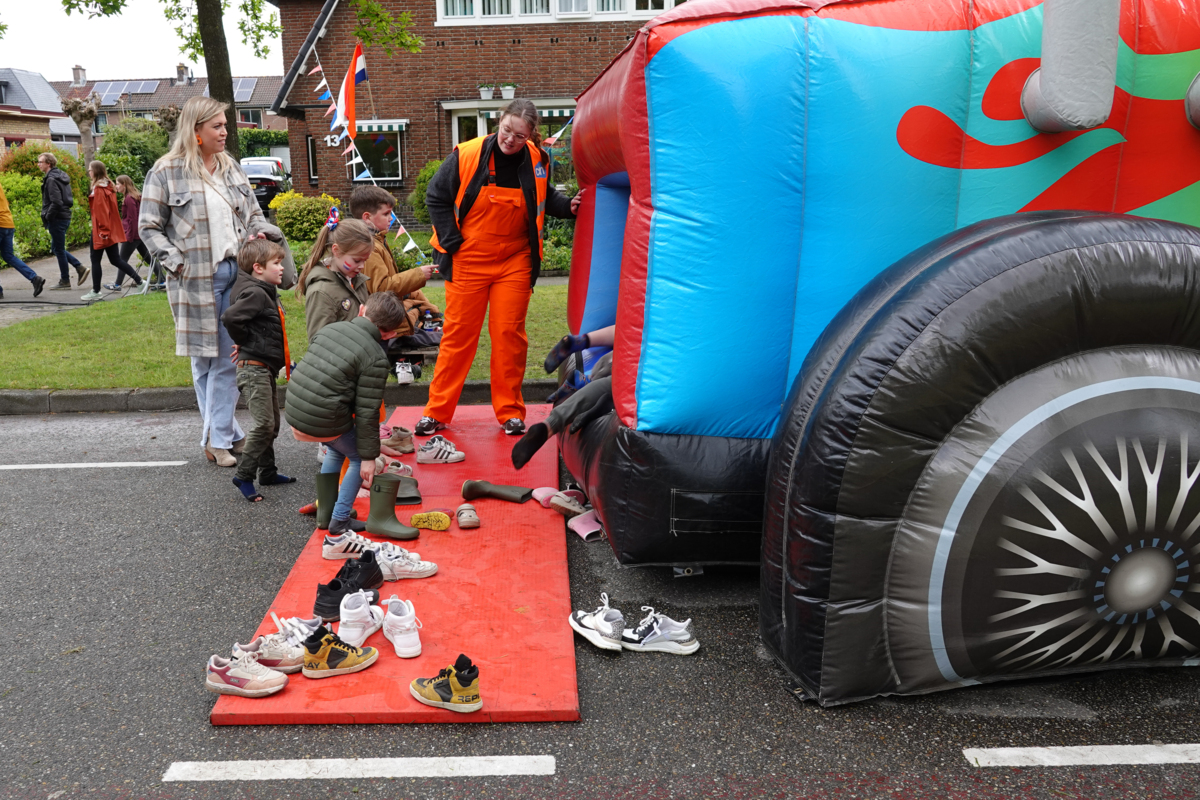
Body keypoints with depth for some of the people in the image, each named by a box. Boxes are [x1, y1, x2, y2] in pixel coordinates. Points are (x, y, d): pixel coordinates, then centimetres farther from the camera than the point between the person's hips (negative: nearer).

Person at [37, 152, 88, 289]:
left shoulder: (51, 179, -16)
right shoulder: (61, 176, 13)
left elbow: (56, 202, -23)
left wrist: (47, 217, -13)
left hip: (57, 219, -9)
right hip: (65, 216, 9)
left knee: (59, 249, 0)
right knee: (56, 248, 17)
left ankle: (65, 281, 7)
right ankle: (80, 268, 10)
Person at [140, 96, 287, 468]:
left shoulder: (231, 168, 13)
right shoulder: (167, 172, -3)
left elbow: (253, 213, 20)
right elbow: (149, 228, -1)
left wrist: (260, 231, -2)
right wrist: (176, 262, -13)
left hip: (235, 273, 4)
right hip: (195, 279, -4)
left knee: (227, 360, 3)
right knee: (204, 359, 5)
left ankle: (218, 439, 11)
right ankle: (230, 434, 16)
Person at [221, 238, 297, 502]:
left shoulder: (267, 292, 15)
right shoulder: (255, 294, -17)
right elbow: (229, 317, -29)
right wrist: (244, 342, -14)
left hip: (266, 369, 10)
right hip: (254, 369, -10)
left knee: (272, 424, 17)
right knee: (264, 424, -13)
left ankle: (267, 472, 28)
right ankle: (244, 476, -5)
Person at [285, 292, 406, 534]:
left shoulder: (329, 328, 6)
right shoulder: (376, 359, -12)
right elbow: (367, 412, -12)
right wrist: (369, 456, -4)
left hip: (293, 412, 7)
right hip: (324, 423, -7)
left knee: (337, 450, 31)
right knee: (359, 459, 18)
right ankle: (340, 520, 15)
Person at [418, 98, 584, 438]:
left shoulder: (536, 161, -1)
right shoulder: (467, 156, -10)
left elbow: (545, 199, 17)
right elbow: (436, 198, 1)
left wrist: (568, 206, -3)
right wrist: (451, 241, -5)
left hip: (515, 263, 2)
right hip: (467, 261, -1)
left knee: (509, 333, 1)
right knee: (458, 333, 3)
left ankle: (510, 412, 13)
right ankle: (437, 412, 13)